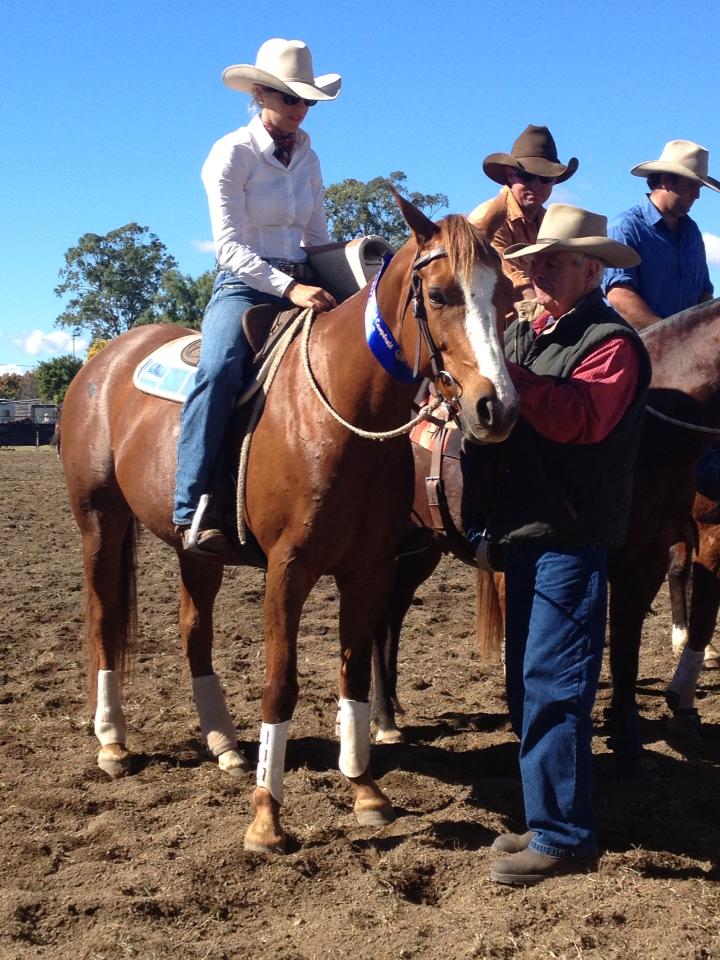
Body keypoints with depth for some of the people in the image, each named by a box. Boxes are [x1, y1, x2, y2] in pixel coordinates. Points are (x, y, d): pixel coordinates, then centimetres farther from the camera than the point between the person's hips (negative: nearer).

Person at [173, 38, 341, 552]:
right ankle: (193, 509, -33)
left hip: (303, 286, 6)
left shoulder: (308, 158, 14)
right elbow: (229, 246, -12)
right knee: (219, 369, -34)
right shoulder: (231, 153, -4)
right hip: (244, 285, -6)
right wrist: (289, 287, -23)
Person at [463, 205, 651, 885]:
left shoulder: (610, 342, -10)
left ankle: (564, 838, 5)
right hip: (521, 530, 8)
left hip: (571, 538, -8)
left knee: (550, 685, -7)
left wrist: (504, 370, -30)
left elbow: (579, 418, -27)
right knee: (526, 684, 14)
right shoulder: (521, 332, 12)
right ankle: (547, 821, 27)